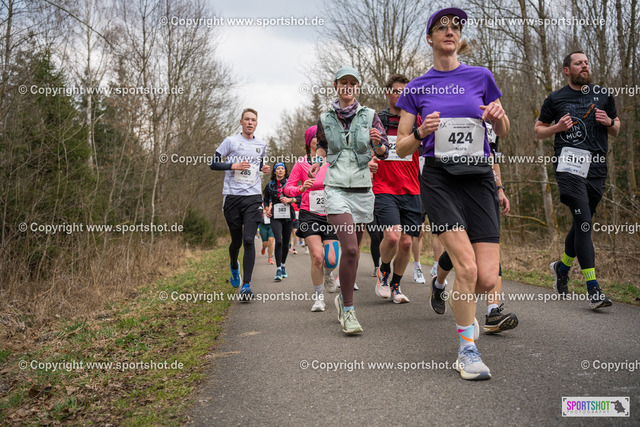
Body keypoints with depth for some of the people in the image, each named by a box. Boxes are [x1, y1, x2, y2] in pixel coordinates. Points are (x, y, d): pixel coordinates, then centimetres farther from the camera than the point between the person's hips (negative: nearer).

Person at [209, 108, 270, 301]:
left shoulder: (261, 144, 15)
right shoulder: (231, 141, 3)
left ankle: (246, 285, -10)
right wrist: (234, 165, -12)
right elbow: (213, 164, 2)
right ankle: (233, 265, 41)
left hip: (253, 197, 1)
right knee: (236, 241, 7)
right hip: (232, 196, -1)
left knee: (249, 240, -12)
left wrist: (263, 168, 10)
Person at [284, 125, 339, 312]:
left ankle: (328, 274, 31)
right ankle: (318, 297, 6)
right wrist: (302, 188, -15)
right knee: (317, 256, -15)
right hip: (309, 214, -1)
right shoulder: (301, 163, 4)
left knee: (331, 260, -8)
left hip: (331, 214, 2)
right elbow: (288, 188, 4)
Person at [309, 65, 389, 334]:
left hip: (362, 189, 2)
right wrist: (318, 160, 5)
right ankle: (348, 310, -6)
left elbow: (384, 153, 1)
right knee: (350, 248, -17)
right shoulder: (325, 119, 7)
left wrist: (377, 144, -21)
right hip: (336, 188, -2)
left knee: (353, 249, 10)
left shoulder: (369, 116, 5)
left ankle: (343, 297, 32)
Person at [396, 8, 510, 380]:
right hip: (439, 178, -1)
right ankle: (467, 349, 3)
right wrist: (422, 132, -12)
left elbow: (503, 133, 17)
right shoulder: (416, 88, 8)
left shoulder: (481, 77, 10)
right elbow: (402, 148, 8)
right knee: (467, 267, -18)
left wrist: (499, 116, -5)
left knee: (487, 278, -6)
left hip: (480, 178, 2)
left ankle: (463, 309, 31)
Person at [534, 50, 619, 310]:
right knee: (584, 223, -15)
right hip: (568, 164, -4)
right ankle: (593, 289, -15)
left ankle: (562, 266, 36)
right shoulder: (556, 99, 8)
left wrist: (609, 122, -1)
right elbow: (538, 130, 13)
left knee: (582, 224, 11)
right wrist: (558, 127, -6)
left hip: (596, 168, 4)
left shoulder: (603, 95, 16)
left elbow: (616, 130, 22)